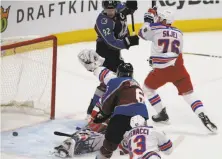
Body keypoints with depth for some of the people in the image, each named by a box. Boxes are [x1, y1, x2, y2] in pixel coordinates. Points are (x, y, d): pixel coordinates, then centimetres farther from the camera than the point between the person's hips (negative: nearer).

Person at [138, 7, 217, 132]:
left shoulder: (155, 29, -2)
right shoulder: (178, 33, 13)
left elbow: (142, 33, 17)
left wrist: (149, 18, 26)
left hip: (162, 70, -4)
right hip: (178, 67, 4)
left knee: (148, 88, 21)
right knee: (188, 92, 7)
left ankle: (162, 114, 22)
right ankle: (203, 117, -9)